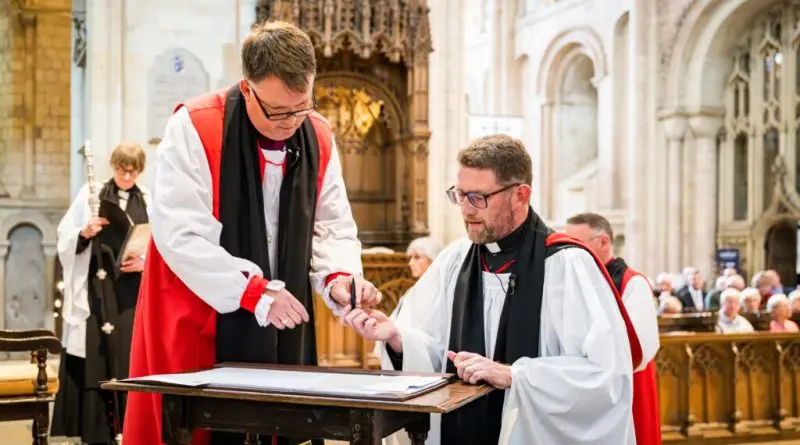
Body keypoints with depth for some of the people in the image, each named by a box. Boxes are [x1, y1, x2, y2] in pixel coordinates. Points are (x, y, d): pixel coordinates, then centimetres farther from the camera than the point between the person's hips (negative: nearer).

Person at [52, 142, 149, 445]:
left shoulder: (149, 202, 8)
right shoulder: (91, 194, 5)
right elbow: (65, 239, 4)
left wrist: (144, 262, -10)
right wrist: (84, 233, -16)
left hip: (133, 293, 1)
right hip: (96, 289, -1)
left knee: (131, 358, 0)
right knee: (95, 358, -3)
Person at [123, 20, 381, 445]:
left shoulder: (318, 138, 2)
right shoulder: (194, 127, -14)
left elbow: (333, 228, 9)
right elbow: (179, 235, -19)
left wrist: (339, 276, -12)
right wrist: (255, 293, -22)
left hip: (281, 331, 5)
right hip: (198, 328, -4)